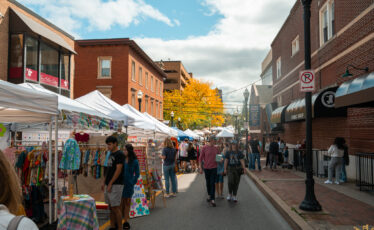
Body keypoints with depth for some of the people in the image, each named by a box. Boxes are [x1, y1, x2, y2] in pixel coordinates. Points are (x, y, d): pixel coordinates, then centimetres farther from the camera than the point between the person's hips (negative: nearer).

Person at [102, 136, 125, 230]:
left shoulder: (120, 154, -11)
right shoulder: (111, 154, 16)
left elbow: (118, 170, -17)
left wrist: (110, 184, -17)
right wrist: (104, 183, 16)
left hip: (116, 185, -8)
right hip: (108, 185, 8)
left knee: (116, 207, -5)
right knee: (111, 207, 12)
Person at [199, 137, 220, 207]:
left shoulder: (216, 148, 3)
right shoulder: (204, 148, -5)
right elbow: (201, 158, -2)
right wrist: (200, 168, -5)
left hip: (214, 168, 0)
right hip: (206, 168, 0)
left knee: (212, 183, -5)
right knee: (208, 183, 14)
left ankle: (212, 199, -4)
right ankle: (209, 195, 34)